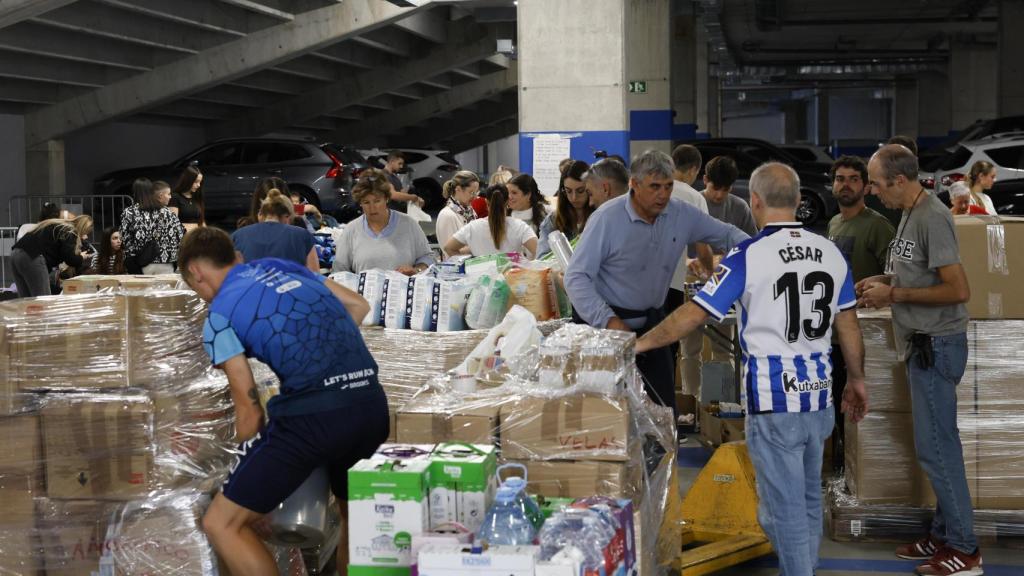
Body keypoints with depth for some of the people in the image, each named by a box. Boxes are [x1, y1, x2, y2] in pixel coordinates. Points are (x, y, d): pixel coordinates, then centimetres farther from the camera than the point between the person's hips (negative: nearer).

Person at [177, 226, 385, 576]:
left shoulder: (219, 316, 5)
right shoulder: (279, 266, 20)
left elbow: (248, 408, 5)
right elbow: (359, 306, 26)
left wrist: (250, 467, 20)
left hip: (311, 413, -7)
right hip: (372, 402, 7)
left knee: (221, 524, 3)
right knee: (353, 512, 31)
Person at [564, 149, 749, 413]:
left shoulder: (682, 214, -3)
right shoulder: (608, 218, -17)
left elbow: (726, 234, 11)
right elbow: (576, 277, -18)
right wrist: (608, 321, -28)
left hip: (652, 322, 5)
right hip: (608, 320, -5)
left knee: (664, 409, 4)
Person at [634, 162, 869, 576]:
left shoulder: (747, 257, -12)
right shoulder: (831, 253, 4)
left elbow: (693, 315, -11)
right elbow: (848, 325, 10)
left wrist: (640, 344, -1)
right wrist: (857, 379, 22)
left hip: (773, 399, -6)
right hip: (818, 393, 6)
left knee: (785, 506, 2)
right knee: (809, 498, 19)